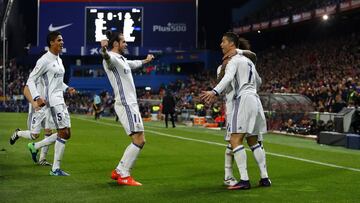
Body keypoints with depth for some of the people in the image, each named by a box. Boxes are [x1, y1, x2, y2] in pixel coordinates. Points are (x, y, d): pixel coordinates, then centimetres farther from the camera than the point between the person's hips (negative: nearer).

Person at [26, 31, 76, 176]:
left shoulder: (59, 59, 16)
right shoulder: (44, 60, -11)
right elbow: (31, 80, -11)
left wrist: (67, 88, 11)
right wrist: (37, 97, -21)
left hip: (61, 99, 9)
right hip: (53, 100, -9)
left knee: (66, 134, 9)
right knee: (64, 133, -9)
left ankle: (35, 147, 23)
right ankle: (55, 169, -2)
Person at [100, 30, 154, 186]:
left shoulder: (121, 59, 20)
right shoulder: (112, 58, -11)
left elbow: (132, 64, 43)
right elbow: (107, 57, -38)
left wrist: (145, 61, 61)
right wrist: (103, 50, -61)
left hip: (130, 104, 10)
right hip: (126, 105, -10)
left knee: (139, 141, 11)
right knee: (139, 141, -12)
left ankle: (118, 171, 16)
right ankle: (124, 176, -6)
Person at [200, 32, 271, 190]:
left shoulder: (233, 60, -5)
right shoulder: (248, 60, 21)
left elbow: (228, 77, -26)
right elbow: (258, 81, 34)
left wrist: (214, 92, -41)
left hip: (242, 100, -9)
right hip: (254, 100, 9)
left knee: (235, 140, -13)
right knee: (253, 141, 15)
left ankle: (244, 180, -20)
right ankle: (264, 178, 14)